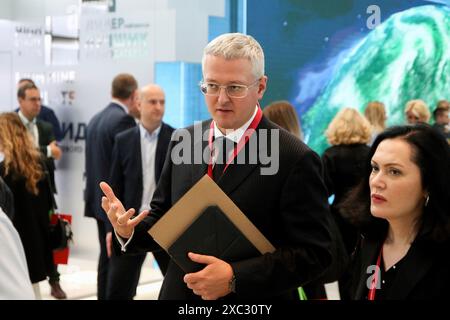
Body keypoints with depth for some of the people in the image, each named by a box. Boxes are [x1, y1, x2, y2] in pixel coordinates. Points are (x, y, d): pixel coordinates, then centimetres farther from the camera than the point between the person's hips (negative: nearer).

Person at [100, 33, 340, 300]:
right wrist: (128, 231, -13)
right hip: (180, 292, 5)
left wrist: (235, 278, -24)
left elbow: (316, 253, -17)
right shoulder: (182, 142, 0)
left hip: (253, 301, -4)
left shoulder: (295, 159, -16)